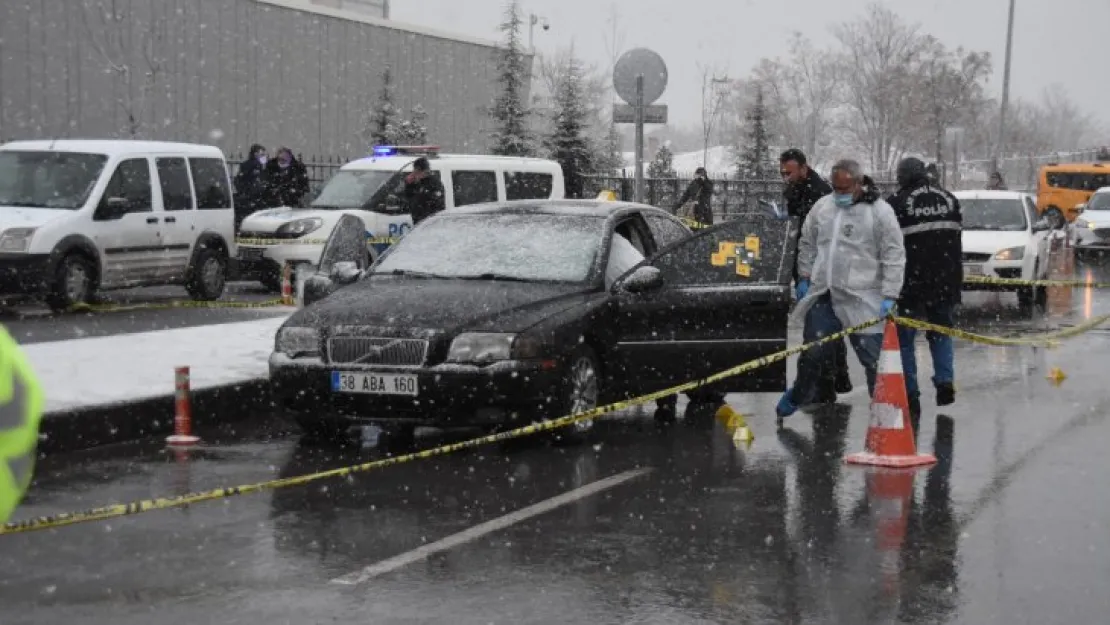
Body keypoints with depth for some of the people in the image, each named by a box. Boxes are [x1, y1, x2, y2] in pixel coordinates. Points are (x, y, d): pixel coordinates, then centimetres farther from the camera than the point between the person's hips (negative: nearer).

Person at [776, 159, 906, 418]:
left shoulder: (880, 212, -9)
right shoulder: (822, 207, 6)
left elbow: (894, 256, -11)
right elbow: (807, 244, 19)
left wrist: (889, 295, -15)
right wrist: (804, 278, 16)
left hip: (862, 300, -5)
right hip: (822, 295, 5)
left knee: (873, 357, -4)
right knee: (812, 352, 15)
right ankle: (798, 395, 36)